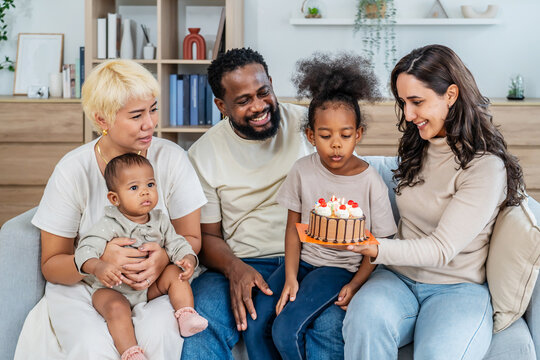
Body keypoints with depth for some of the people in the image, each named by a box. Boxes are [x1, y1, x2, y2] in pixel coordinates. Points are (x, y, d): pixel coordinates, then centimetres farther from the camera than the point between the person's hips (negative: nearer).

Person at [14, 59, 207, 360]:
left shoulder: (171, 158, -7)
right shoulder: (73, 170, -10)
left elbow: (192, 238, 1)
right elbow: (51, 264, -4)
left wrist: (165, 257, -22)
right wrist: (99, 260, -26)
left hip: (155, 286, 1)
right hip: (82, 287, 0)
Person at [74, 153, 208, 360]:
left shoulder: (160, 221, 1)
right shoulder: (109, 226, -15)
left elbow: (177, 244, 2)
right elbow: (86, 250, -24)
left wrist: (188, 259, -23)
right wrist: (98, 267, -47)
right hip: (113, 289, -4)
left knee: (174, 272, -15)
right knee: (116, 308, -32)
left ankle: (187, 317, -18)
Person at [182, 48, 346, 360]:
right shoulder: (204, 153, 5)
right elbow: (207, 235, 8)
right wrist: (234, 268, -15)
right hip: (240, 265, 1)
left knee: (332, 321, -32)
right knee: (203, 315, -31)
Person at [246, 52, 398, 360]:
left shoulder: (370, 181, -10)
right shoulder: (303, 170, -3)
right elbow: (294, 228, 2)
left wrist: (355, 284, -14)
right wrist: (290, 277, -7)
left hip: (340, 267, -3)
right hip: (302, 258, 4)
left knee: (286, 329, -21)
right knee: (255, 321, -15)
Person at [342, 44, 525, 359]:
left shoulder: (486, 167, -10)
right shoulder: (416, 149, 12)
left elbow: (442, 248, -17)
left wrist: (378, 250, -31)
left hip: (459, 288, -4)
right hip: (398, 276, 4)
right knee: (365, 316, -31)